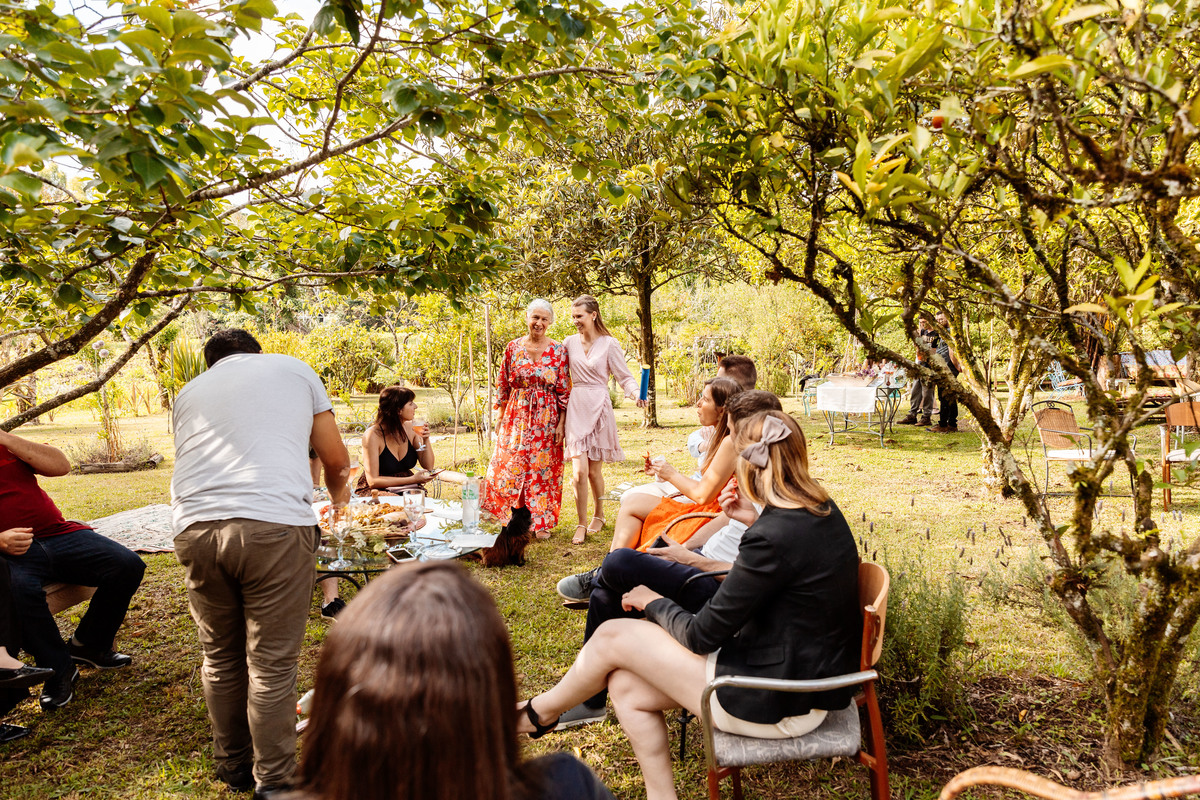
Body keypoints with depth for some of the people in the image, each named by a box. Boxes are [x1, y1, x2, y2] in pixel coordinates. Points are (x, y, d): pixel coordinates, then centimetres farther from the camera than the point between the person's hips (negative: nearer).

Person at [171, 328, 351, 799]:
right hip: (273, 525, -3)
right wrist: (339, 494, 40)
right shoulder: (293, 369, 18)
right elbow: (336, 459, 18)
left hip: (196, 527, 4)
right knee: (272, 663, 5)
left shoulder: (189, 392, 26)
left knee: (220, 658, 18)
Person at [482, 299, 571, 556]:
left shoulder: (558, 350, 0)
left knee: (543, 468, 2)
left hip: (546, 418, -1)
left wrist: (561, 423, -4)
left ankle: (541, 522, 14)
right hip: (516, 416, 1)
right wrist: (500, 418, 5)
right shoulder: (513, 347, 3)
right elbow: (502, 385, 8)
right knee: (513, 466, 0)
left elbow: (564, 390, 0)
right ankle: (516, 523, 14)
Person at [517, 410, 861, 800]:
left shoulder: (773, 537, -28)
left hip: (780, 704, -9)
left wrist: (653, 603, 0)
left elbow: (702, 636, -19)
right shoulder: (823, 512, 0)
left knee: (612, 637, -1)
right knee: (627, 687, 7)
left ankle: (539, 713, 27)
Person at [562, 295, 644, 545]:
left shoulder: (609, 344, -1)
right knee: (579, 471, -7)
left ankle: (599, 516, 32)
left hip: (598, 408, -2)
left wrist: (635, 393, -20)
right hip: (575, 408, 2)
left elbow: (624, 376, -2)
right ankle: (582, 524, 7)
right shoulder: (569, 342, 7)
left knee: (594, 470, 8)